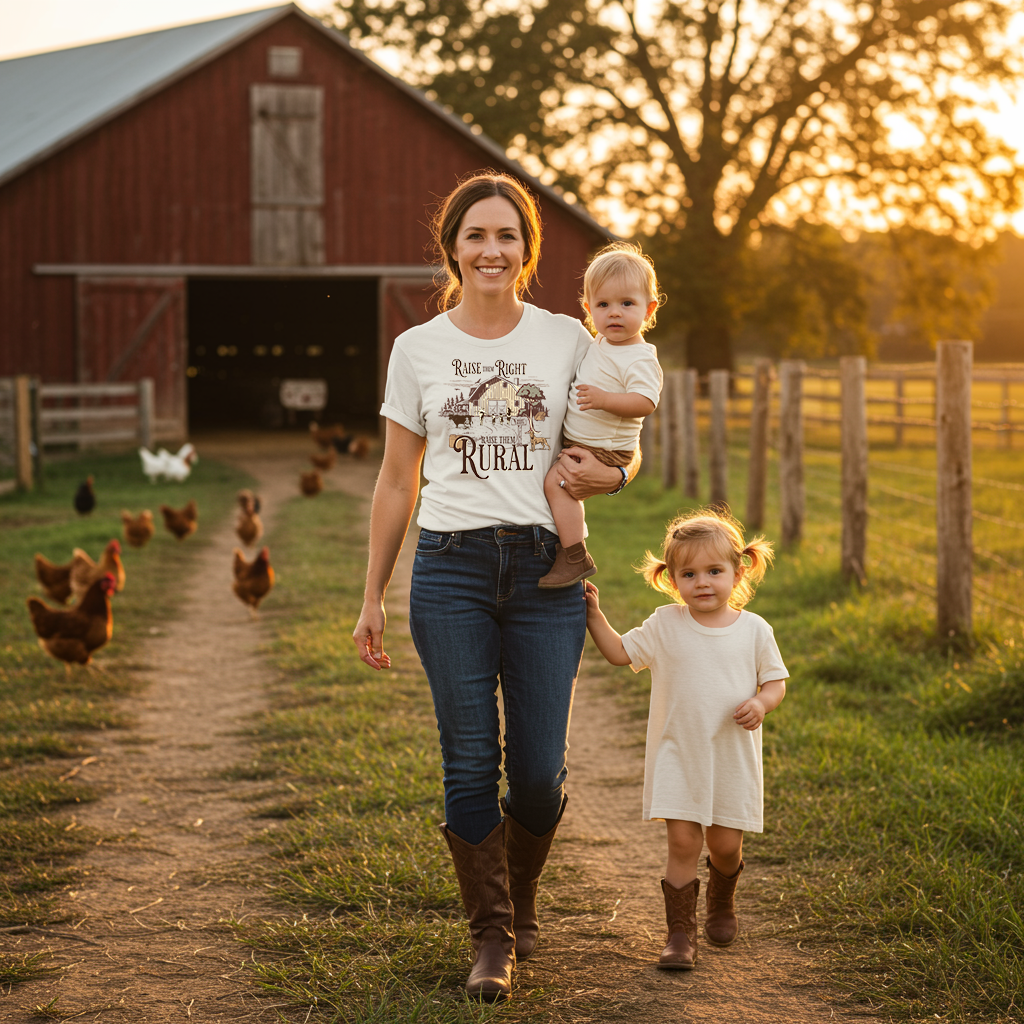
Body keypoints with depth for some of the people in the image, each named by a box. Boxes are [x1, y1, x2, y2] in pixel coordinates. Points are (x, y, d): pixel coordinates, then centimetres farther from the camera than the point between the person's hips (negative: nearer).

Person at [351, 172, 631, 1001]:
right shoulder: (418, 349, 6)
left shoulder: (568, 340, 6)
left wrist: (609, 475, -9)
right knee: (470, 762, -2)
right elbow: (397, 481, 11)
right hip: (451, 568, 0)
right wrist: (372, 598, 9)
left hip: (546, 568, 0)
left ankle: (521, 894, 30)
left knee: (539, 770, 0)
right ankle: (493, 939, 12)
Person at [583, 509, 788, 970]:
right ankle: (680, 931, 3)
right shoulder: (665, 625, -1)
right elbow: (620, 652, 8)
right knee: (682, 842, -6)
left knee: (725, 844, 8)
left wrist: (761, 703, -14)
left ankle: (721, 904, 38)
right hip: (678, 755, -1)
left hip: (733, 759, 1)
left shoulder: (754, 629, -1)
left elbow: (775, 680, 6)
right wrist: (593, 614, -3)